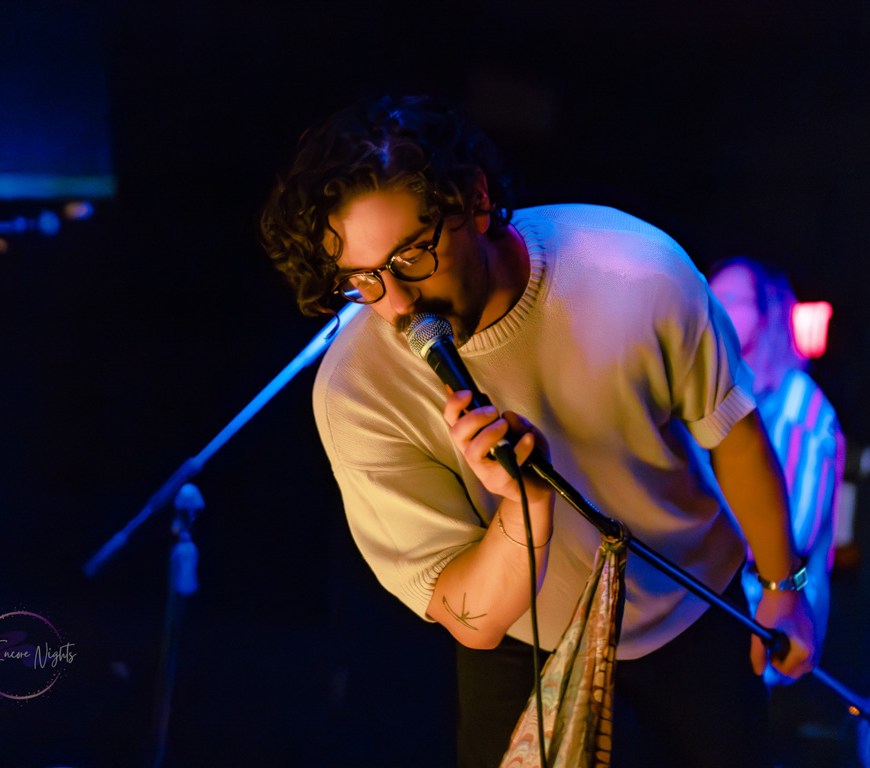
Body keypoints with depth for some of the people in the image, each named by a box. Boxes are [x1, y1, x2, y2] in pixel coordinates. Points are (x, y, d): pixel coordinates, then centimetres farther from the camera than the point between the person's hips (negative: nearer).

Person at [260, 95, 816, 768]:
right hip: (529, 653, -1)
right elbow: (474, 623, -24)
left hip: (697, 614, 1)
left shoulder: (635, 270, -26)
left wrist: (782, 585, 4)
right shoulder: (355, 392, -29)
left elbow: (730, 429, -7)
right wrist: (526, 500, -43)